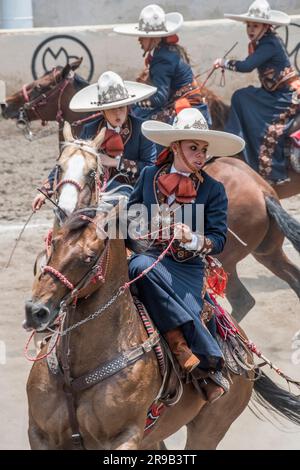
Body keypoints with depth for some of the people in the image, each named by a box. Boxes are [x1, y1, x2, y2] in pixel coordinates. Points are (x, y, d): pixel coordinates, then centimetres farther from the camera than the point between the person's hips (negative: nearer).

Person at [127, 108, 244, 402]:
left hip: (188, 267, -2)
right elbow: (131, 213, 22)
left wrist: (193, 239, -21)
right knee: (140, 266, -36)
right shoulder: (149, 176, 9)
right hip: (150, 256, 2)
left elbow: (218, 240, -1)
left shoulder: (213, 190, 3)